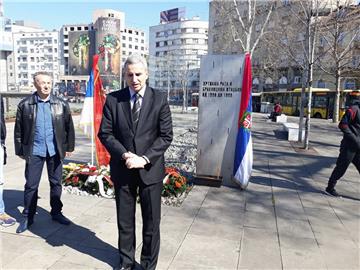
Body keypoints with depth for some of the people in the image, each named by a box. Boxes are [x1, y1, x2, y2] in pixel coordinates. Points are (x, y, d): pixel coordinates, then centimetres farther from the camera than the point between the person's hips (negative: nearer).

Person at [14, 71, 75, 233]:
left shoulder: (61, 104, 0)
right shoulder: (25, 105, -2)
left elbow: (69, 127, 5)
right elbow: (18, 130, 2)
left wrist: (69, 147, 3)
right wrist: (20, 151, 1)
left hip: (55, 151, 1)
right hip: (34, 152, -1)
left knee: (56, 183, 12)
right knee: (31, 185, 7)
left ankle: (56, 213, 28)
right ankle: (28, 218, 22)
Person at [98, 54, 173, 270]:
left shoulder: (160, 99, -3)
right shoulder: (113, 99, 1)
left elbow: (166, 135, -5)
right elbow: (105, 133, 0)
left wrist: (144, 159, -15)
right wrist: (125, 155, -14)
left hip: (151, 169, -1)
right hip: (122, 169, 2)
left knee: (151, 222, 10)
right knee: (125, 222, 16)